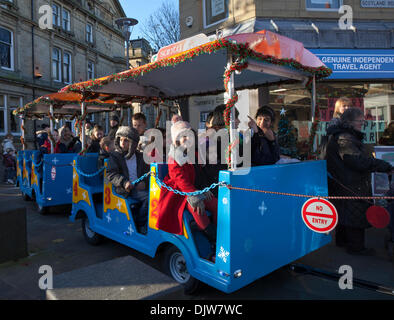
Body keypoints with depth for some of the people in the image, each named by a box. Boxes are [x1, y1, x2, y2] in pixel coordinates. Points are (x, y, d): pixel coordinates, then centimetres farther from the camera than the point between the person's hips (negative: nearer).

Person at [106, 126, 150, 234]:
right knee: (149, 197, -26)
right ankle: (139, 224, -8)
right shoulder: (114, 156, 3)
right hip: (123, 189, -4)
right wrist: (124, 182, -24)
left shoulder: (140, 156, 14)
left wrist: (144, 182, -9)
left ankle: (141, 223, -7)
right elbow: (111, 174, -7)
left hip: (138, 186, 4)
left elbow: (147, 172, 13)